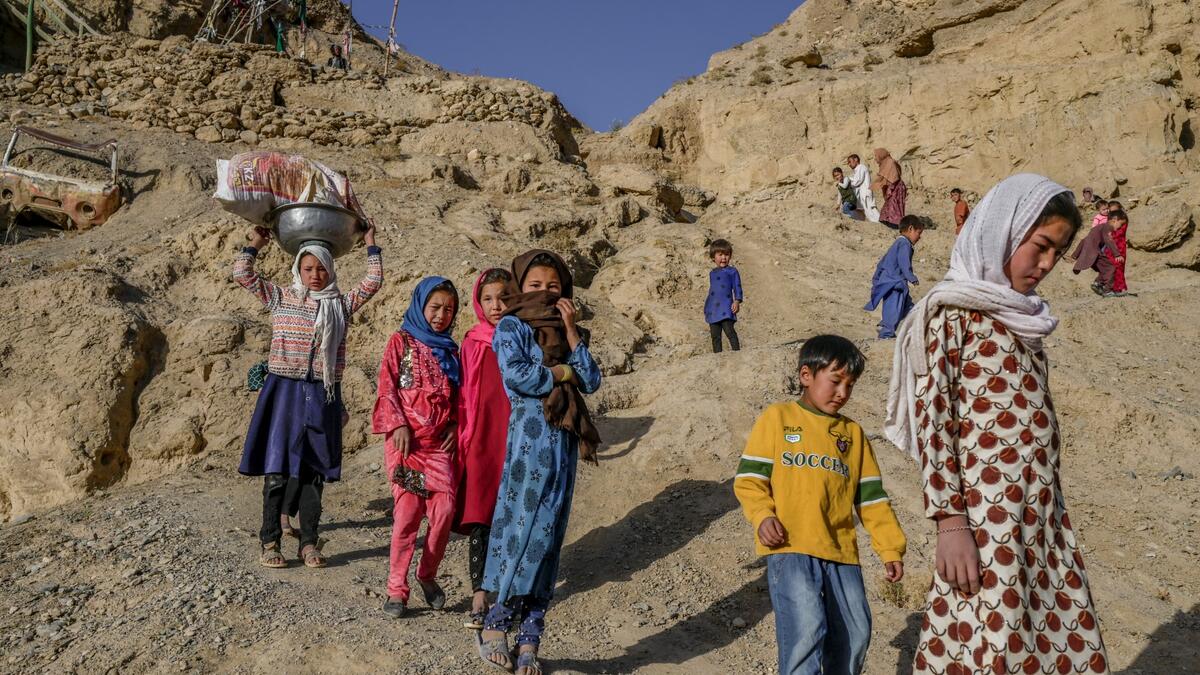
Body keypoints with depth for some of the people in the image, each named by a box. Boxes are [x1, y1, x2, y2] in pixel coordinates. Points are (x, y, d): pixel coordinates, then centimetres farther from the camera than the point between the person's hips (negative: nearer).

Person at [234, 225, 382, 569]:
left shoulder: (341, 304, 10)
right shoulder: (281, 298, 7)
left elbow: (373, 283, 7)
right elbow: (242, 274, 5)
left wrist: (371, 245, 10)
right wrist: (255, 245, 11)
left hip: (323, 395, 1)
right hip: (285, 390, -1)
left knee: (315, 470, 6)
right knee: (277, 469, -2)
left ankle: (309, 543, 14)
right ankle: (269, 541, 8)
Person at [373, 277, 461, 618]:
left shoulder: (450, 349, 17)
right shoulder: (401, 341, 5)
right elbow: (386, 388, -1)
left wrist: (455, 425, 3)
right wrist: (398, 425, -11)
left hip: (441, 442, 4)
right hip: (406, 439, -3)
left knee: (445, 510, -6)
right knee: (408, 511, -9)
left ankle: (428, 575, 17)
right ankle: (396, 589, 2)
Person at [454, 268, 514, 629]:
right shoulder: (473, 343, 6)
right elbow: (465, 396, 9)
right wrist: (463, 437, 5)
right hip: (481, 439, 1)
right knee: (479, 519, -4)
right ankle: (479, 597, 0)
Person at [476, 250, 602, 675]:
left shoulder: (564, 331, 19)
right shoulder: (511, 326, 2)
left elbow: (592, 382, 6)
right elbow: (515, 375, -16)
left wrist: (570, 330, 1)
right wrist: (561, 373, -2)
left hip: (564, 441, 6)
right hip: (530, 437, -6)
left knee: (548, 538, 5)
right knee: (528, 533, -11)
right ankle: (496, 624, 4)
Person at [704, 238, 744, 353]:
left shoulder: (732, 271, 0)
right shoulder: (712, 273, 18)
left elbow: (737, 287, -3)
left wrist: (737, 301, -15)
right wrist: (707, 307, 23)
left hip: (726, 308, -6)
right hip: (713, 309, 6)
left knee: (729, 331, -15)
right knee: (715, 335, 7)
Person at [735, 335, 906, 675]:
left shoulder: (853, 432, 18)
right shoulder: (778, 417, 5)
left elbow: (871, 496, 17)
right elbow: (748, 477, 1)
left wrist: (890, 548, 11)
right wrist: (763, 515, -15)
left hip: (841, 550, 5)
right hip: (789, 547, -5)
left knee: (856, 633, 7)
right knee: (806, 627, -18)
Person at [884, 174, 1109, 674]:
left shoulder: (1025, 316, 16)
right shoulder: (951, 308, -7)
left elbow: (1037, 416, 17)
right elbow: (930, 416, -13)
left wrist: (1052, 508, 13)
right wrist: (949, 522, -18)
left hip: (1040, 512, 8)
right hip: (985, 512, -7)